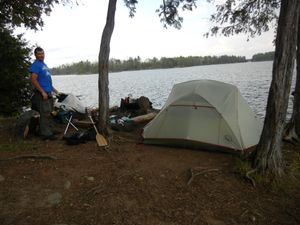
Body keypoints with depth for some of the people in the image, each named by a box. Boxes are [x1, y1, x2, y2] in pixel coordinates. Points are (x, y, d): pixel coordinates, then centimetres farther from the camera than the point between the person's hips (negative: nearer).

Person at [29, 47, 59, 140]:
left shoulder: (44, 64, 18)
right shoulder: (35, 65, -11)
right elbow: (33, 80, -18)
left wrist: (53, 88, 23)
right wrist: (43, 92, -21)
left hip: (48, 93, 10)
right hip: (42, 94, -10)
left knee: (48, 113, 14)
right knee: (45, 114, -7)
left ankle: (49, 130, 24)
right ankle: (46, 134, -2)